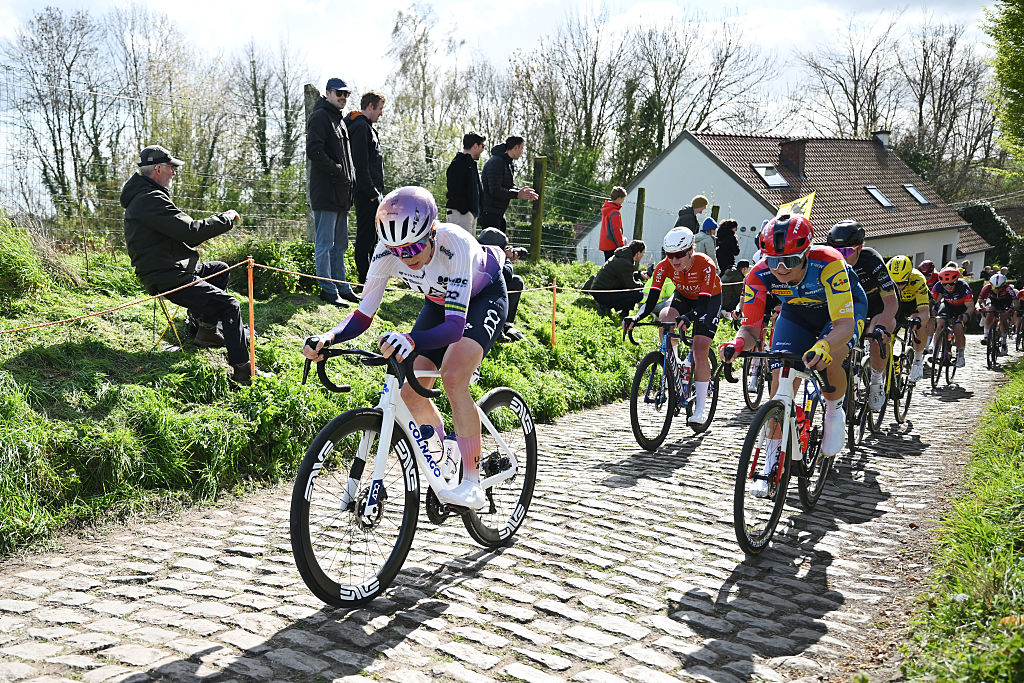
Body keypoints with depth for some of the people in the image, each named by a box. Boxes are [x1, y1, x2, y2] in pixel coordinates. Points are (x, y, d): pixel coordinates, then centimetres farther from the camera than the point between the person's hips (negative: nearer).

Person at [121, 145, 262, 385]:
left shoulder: (142, 196, 16)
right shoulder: (150, 200, -19)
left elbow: (180, 232, 20)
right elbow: (189, 231, -25)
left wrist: (217, 221, 12)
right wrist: (225, 219, -12)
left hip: (172, 269, 11)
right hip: (167, 279, -11)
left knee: (220, 270, 28)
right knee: (229, 305, -16)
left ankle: (206, 330, 26)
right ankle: (242, 370, -17)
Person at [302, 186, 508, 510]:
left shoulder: (455, 244, -41)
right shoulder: (387, 251, -27)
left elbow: (455, 325, -47)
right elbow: (364, 313, -21)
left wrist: (411, 340, -65)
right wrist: (329, 337, -41)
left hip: (484, 297, -5)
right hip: (439, 301, 6)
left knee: (452, 376, -29)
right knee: (411, 393, -5)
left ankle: (472, 485, -19)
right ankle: (447, 450, 26)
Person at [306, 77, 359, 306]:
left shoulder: (340, 120, 22)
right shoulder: (320, 117, -7)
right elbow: (314, 151, -19)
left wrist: (351, 178, 13)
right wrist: (336, 170, -17)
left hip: (342, 193, 10)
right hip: (325, 191, -10)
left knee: (340, 244, 14)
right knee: (325, 243, -4)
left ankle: (342, 287, 21)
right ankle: (328, 290, 0)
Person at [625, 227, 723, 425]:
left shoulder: (705, 266, -35)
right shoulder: (664, 267, -25)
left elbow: (703, 303, -41)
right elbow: (651, 300, -29)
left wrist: (689, 317, -62)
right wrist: (636, 317, -48)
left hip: (710, 299, -3)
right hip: (683, 297, 3)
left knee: (699, 353, -15)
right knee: (665, 317, -32)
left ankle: (699, 409, -7)